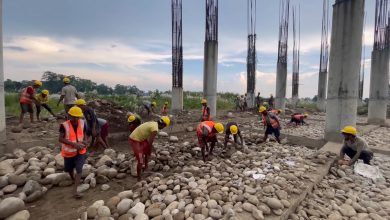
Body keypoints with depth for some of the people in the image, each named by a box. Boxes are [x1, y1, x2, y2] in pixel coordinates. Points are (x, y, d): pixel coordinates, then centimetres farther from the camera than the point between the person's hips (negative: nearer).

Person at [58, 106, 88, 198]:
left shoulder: (82, 123, -8)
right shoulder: (64, 125, -18)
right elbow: (60, 139, -19)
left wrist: (85, 141, -13)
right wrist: (74, 144, -30)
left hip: (81, 151, 1)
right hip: (69, 151, -1)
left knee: (79, 169, -10)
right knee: (69, 169, 19)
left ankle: (75, 190, -3)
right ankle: (73, 179, 53)